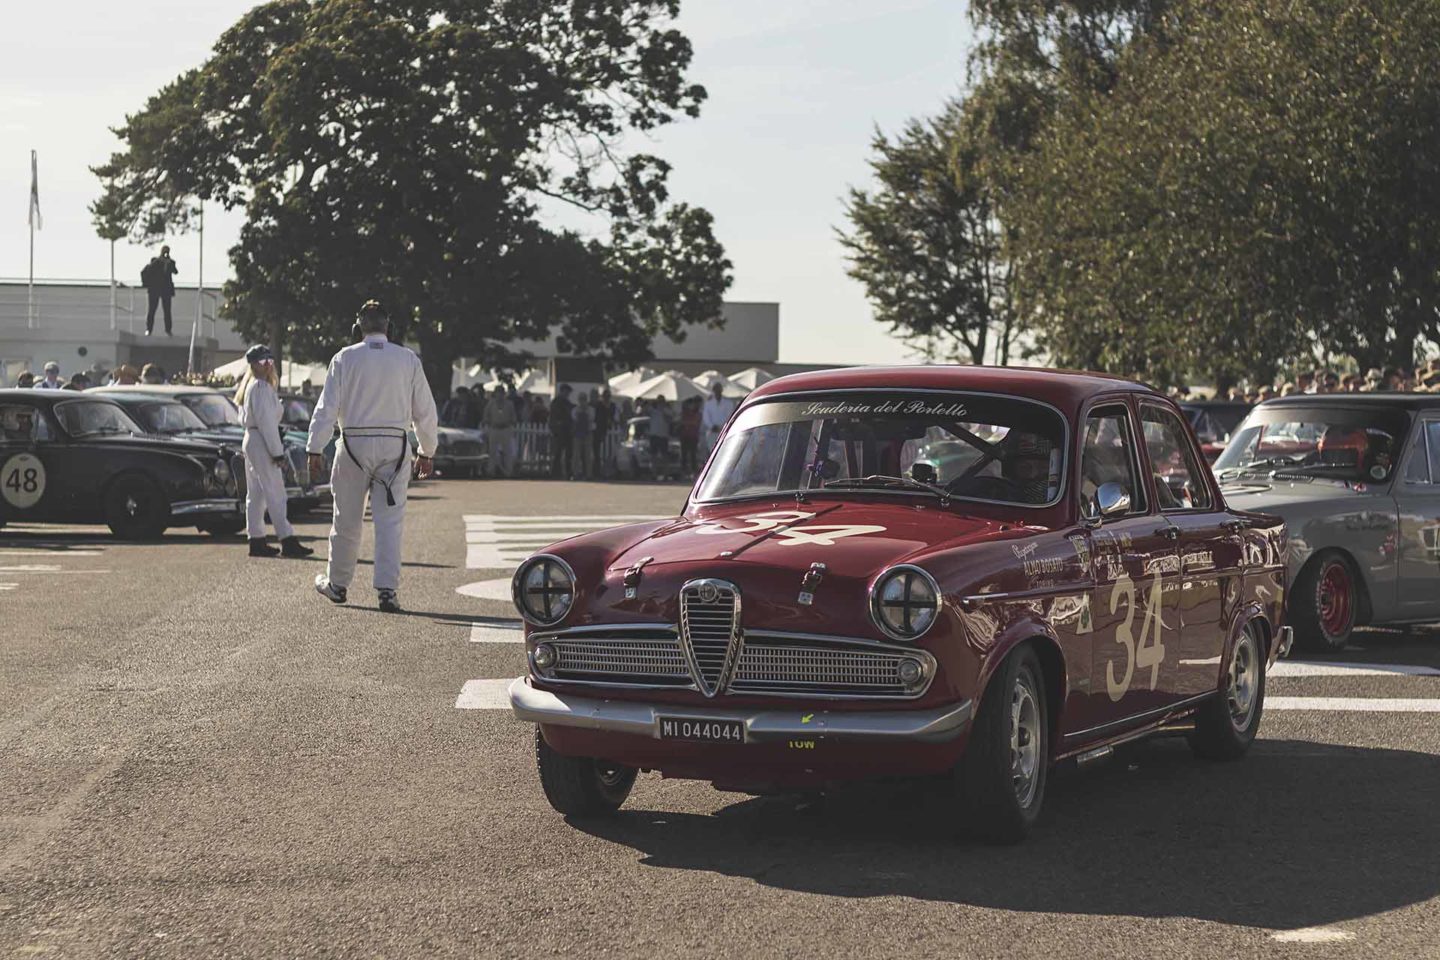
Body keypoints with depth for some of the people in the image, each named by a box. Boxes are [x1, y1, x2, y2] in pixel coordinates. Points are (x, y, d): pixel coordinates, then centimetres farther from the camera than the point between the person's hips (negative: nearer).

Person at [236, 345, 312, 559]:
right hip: (261, 442, -11)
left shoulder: (251, 386, 16)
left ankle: (257, 541, 13)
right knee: (275, 494, -10)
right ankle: (288, 541, -11)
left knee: (255, 494, 11)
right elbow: (265, 421, -19)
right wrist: (277, 452, -18)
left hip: (250, 440, 11)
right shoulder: (261, 388, -15)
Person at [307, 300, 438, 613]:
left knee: (347, 520, 10)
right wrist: (426, 451, 15)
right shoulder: (408, 360, 3)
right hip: (395, 446, 1)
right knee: (390, 520, -1)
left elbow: (327, 407, -5)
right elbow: (425, 411, 6)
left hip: (354, 444, -1)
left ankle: (337, 584, 23)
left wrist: (315, 449, -3)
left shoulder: (346, 358, -2)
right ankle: (388, 589, -10)